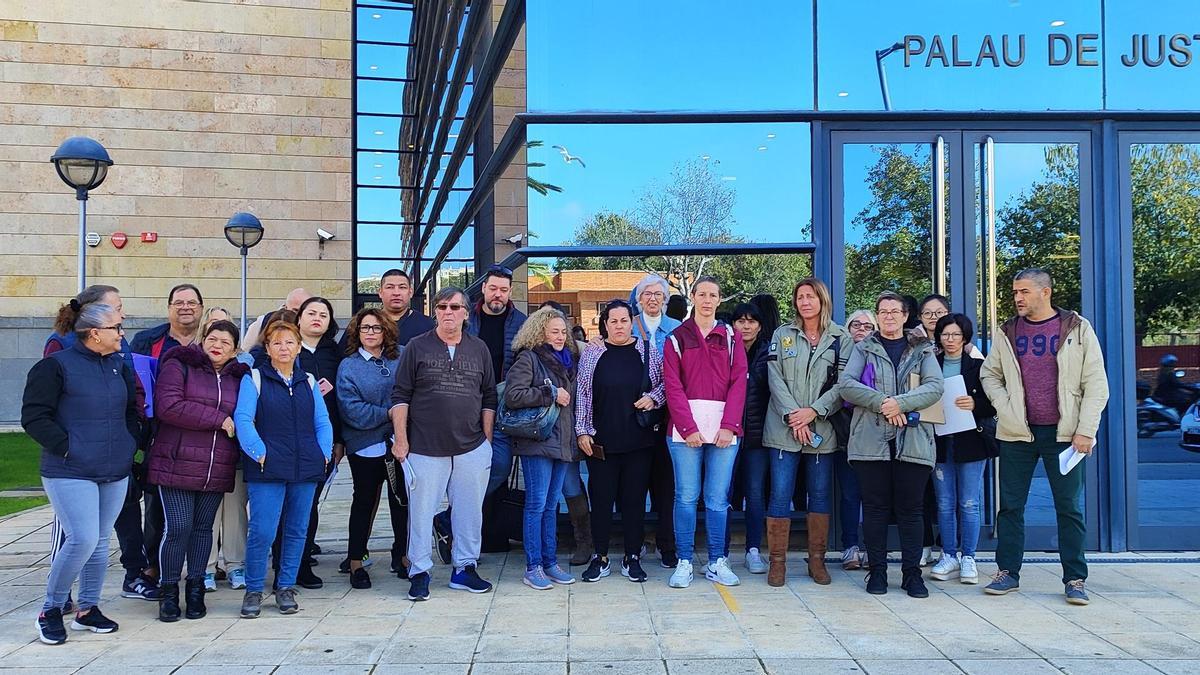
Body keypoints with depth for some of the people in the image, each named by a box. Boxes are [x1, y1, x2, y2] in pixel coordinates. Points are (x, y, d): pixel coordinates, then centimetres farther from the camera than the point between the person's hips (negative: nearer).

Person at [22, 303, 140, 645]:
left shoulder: (119, 366, 11)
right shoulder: (56, 365, -9)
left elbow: (132, 409, 23)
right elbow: (34, 416, -10)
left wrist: (130, 442, 9)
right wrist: (66, 447, -14)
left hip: (115, 473, 6)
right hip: (70, 473, -6)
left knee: (100, 542, 11)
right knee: (82, 539, -14)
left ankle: (87, 609, 24)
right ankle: (51, 610, 6)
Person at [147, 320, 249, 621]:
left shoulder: (238, 378, 13)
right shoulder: (179, 365, -1)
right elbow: (167, 407, -15)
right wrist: (219, 420, -14)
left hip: (217, 470, 4)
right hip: (177, 464, -4)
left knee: (203, 527, 11)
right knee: (177, 528, -6)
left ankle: (196, 589, 21)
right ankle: (168, 591, 9)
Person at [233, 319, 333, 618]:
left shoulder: (308, 381, 14)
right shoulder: (254, 379, 3)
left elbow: (323, 422, 14)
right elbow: (243, 419, -7)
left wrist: (324, 453, 1)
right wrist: (258, 451, -15)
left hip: (306, 469, 4)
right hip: (267, 470, -4)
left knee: (297, 530, 8)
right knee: (262, 531, -8)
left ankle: (286, 588, 20)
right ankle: (253, 590, 8)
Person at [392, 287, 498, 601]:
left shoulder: (479, 348, 9)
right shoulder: (417, 347, 1)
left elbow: (489, 398, 13)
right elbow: (400, 396, 0)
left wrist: (487, 440, 9)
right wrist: (401, 439, -5)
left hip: (472, 448, 3)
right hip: (425, 448, -2)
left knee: (470, 512, 8)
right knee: (421, 512, 2)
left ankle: (465, 568, 21)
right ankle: (419, 572, 13)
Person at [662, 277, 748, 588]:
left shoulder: (730, 337, 12)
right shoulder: (677, 338, 8)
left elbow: (739, 382, 3)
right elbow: (673, 386, 0)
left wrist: (729, 425, -9)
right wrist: (688, 428, -11)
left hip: (724, 429, 1)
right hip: (686, 428, -1)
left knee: (718, 498, 4)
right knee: (686, 497, -1)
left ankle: (717, 563, 14)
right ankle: (684, 563, 7)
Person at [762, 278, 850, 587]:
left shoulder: (840, 338, 5)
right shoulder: (782, 335, 8)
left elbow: (843, 384, -1)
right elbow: (775, 379, 0)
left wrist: (813, 411, -13)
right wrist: (793, 415, -12)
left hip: (822, 428, 0)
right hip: (784, 427, 0)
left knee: (820, 494, 6)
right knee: (780, 494, -3)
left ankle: (817, 559, 17)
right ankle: (778, 560, 6)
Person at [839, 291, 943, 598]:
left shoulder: (922, 350, 13)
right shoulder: (864, 348, 11)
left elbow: (935, 386, -2)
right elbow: (846, 384, -4)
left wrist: (901, 403, -17)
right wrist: (882, 403, -15)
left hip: (913, 439, 0)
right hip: (871, 439, 0)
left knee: (910, 509, 3)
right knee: (875, 507, 3)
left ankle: (912, 573, 12)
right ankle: (877, 571, 13)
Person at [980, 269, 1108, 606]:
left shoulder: (1078, 328, -1)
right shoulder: (1006, 332, 6)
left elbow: (1096, 384, -2)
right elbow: (990, 375, 14)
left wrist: (1086, 430, -9)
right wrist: (1005, 408, -3)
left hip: (1064, 434, -2)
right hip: (1017, 433, 2)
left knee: (1069, 508, 3)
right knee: (1010, 506, 6)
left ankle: (1075, 579, 12)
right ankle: (1007, 572, 16)